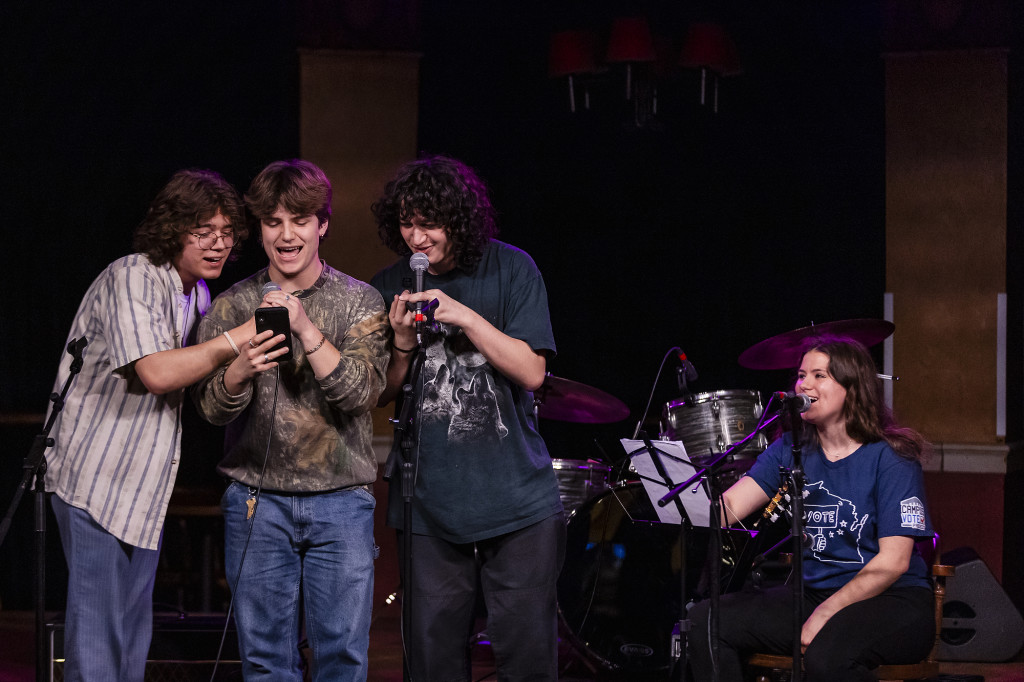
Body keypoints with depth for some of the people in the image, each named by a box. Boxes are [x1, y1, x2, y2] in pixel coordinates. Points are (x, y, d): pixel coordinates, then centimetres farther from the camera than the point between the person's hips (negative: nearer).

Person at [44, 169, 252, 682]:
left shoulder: (196, 293, 14)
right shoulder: (133, 278, -14)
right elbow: (155, 372, -26)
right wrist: (241, 336, -25)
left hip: (142, 486, 9)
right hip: (99, 480, -9)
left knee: (132, 638, 12)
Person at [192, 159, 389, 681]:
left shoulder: (360, 302, 1)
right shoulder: (232, 306, 3)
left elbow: (362, 392, -12)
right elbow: (210, 408, -5)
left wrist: (307, 330, -24)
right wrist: (241, 369, -27)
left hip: (341, 503, -1)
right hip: (257, 502, 1)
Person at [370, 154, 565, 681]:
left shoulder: (510, 270, -2)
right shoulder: (389, 289, 4)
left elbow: (531, 373, -7)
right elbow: (380, 395, 7)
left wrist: (466, 318, -18)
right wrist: (403, 345, -12)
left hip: (517, 498, -1)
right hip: (430, 504, 2)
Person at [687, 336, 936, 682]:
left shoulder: (891, 458, -10)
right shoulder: (791, 449, 6)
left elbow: (893, 562, -15)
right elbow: (728, 507, -6)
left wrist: (825, 614, -18)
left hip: (892, 601, -6)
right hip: (814, 591, 6)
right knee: (705, 620, -10)